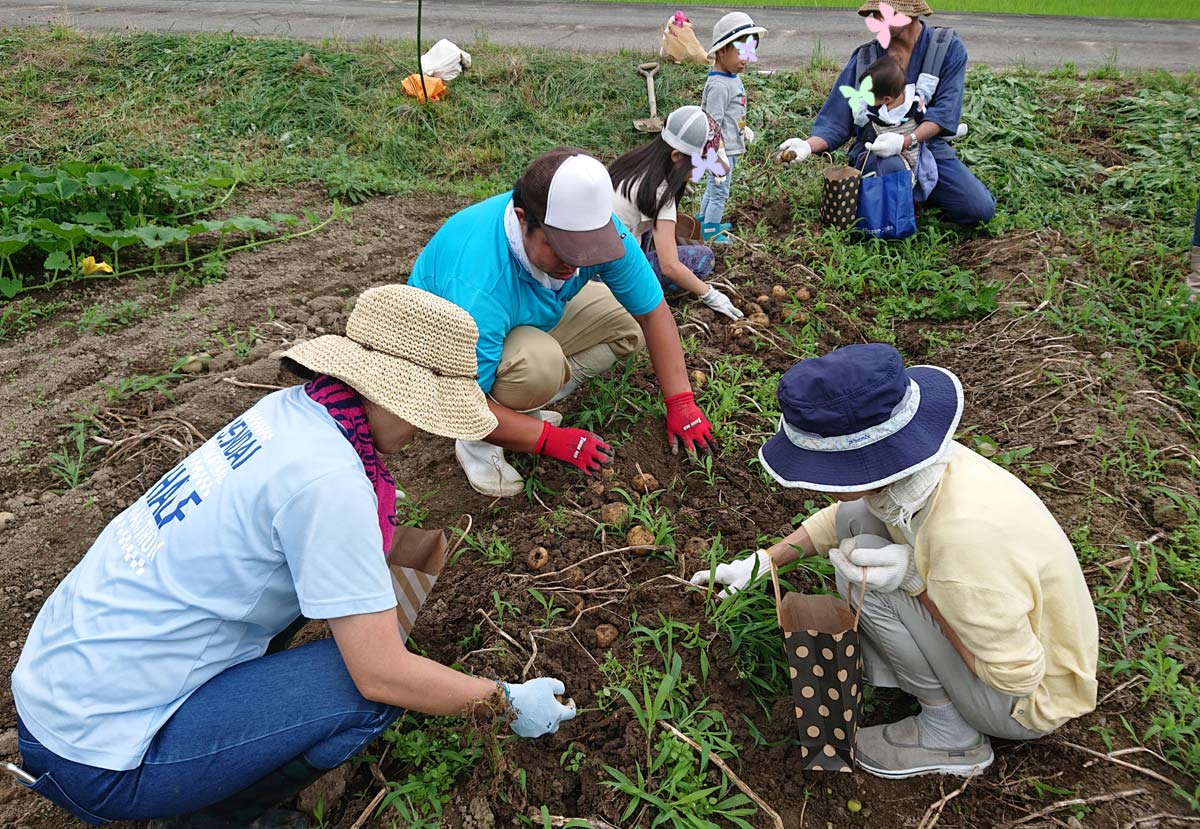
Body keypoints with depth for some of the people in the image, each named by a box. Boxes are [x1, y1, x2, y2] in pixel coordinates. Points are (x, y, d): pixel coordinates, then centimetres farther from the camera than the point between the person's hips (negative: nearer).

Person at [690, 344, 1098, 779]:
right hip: (998, 622, 7)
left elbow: (1016, 675, -25)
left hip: (1032, 694, -7)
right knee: (857, 518, 0)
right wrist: (760, 562, 5)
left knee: (868, 578, -23)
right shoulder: (910, 454, -17)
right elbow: (842, 517, 7)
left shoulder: (965, 535, -40)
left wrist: (917, 579, -31)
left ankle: (949, 733, -2)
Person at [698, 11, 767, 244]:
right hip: (722, 151, -10)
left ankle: (704, 221, 37)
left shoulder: (734, 79, 8)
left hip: (730, 149, 10)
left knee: (713, 189, 22)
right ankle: (709, 232, 10)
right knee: (719, 193, 0)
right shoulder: (719, 86, -23)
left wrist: (744, 130, 31)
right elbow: (712, 125, -24)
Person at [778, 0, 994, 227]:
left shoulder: (949, 48, -2)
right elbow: (835, 122, -3)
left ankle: (915, 189, 13)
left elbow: (945, 110, -12)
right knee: (892, 167, -38)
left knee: (981, 209, -14)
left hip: (928, 144, 1)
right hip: (874, 151, -1)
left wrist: (907, 141, -29)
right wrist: (808, 145, -23)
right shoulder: (864, 59, 0)